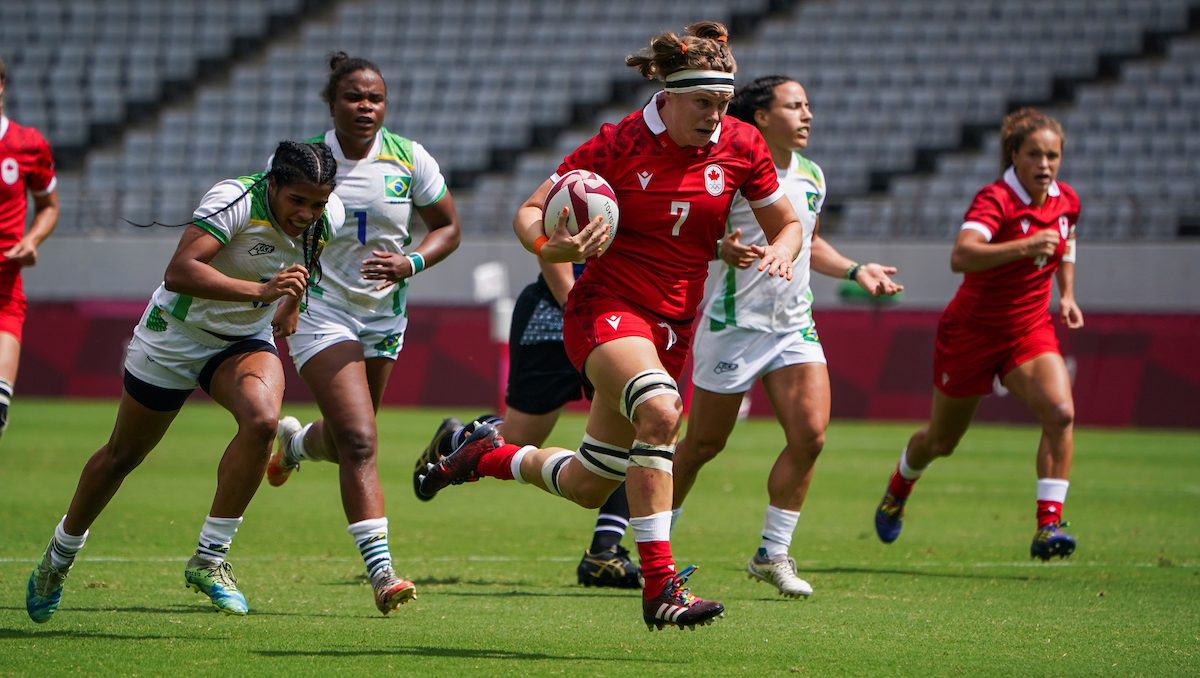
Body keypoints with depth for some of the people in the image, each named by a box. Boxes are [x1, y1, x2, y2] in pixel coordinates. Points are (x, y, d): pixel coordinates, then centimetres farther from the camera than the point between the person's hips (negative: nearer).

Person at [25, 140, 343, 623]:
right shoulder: (235, 200, -32)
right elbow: (178, 271, -45)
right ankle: (59, 557, 37)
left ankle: (209, 560, -18)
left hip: (245, 341, 4)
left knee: (261, 419, -28)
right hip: (174, 339, -4)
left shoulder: (330, 217, -13)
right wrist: (260, 290, -52)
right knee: (123, 455, 11)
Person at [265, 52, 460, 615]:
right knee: (360, 443, -19)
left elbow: (447, 226, 4)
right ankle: (381, 572, -22)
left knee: (344, 440, 18)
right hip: (320, 310, -4)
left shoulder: (409, 159, -5)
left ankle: (296, 441, 56)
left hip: (384, 314, 4)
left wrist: (410, 263, -15)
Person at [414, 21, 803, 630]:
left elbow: (787, 224, 11)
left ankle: (490, 455, 39)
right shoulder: (619, 144, -12)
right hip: (606, 305, -5)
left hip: (673, 325, 5)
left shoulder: (741, 146, -2)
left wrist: (779, 252, -13)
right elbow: (529, 213, -5)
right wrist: (549, 245, -27)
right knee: (659, 411, -36)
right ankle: (659, 582, -33)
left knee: (588, 487, 9)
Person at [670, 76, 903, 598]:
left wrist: (856, 271, 15)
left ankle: (772, 554, 1)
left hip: (795, 325, 6)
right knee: (704, 444, 2)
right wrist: (723, 250, -32)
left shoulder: (812, 176, 12)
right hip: (736, 321, -6)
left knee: (810, 434, -10)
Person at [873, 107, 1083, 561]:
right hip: (972, 331, -4)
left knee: (1060, 412, -25)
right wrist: (1025, 246, -54)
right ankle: (898, 488, 49)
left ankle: (1049, 524, -23)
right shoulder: (995, 199, -25)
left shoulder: (1066, 201, -4)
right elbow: (961, 256, -43)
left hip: (1030, 331, 4)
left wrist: (1067, 294, 12)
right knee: (942, 441, 14)